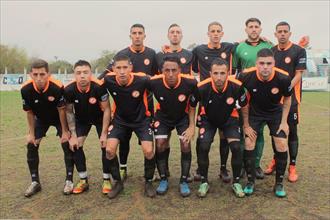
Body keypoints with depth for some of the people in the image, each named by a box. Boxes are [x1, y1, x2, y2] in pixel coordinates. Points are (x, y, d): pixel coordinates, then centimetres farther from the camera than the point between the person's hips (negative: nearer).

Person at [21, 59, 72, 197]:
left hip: (58, 118, -2)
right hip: (40, 119, 3)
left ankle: (69, 180, 2)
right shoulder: (26, 89, -29)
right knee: (31, 145, -2)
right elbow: (29, 113, -12)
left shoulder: (57, 87, -36)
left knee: (67, 144, -12)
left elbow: (61, 110, -22)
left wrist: (64, 131, -14)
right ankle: (35, 182, 13)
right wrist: (31, 133, -6)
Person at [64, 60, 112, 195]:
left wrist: (104, 133, -21)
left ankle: (106, 180, 5)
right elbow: (69, 112, -10)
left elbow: (106, 109, -22)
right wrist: (73, 135, -12)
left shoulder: (99, 87, -35)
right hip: (81, 119, 3)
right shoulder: (69, 90, -27)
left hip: (100, 118, -2)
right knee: (75, 146, -7)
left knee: (106, 146, -11)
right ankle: (83, 181, 9)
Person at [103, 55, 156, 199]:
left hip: (141, 119, -2)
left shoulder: (142, 80, -28)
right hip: (120, 119, 2)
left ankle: (148, 182, 11)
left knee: (148, 151, -15)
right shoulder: (108, 80, -20)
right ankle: (117, 182, 12)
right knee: (110, 150, -11)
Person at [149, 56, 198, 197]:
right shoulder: (154, 82, -31)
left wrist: (192, 125, -11)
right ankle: (163, 180, 13)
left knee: (186, 145, -11)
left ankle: (184, 181, 7)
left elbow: (192, 105, -11)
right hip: (163, 117, 1)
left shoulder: (190, 83, -29)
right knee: (160, 145, -7)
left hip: (183, 117, 0)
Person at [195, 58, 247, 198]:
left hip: (230, 118, 1)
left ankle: (236, 182, 8)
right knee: (203, 147, -18)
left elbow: (244, 106, -6)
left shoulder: (236, 86, -27)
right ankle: (204, 182, 5)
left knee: (236, 147, -16)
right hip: (208, 119, 0)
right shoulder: (202, 88, -30)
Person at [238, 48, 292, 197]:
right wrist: (246, 124, -8)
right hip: (254, 112, 0)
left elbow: (287, 99, -5)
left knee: (282, 145, -6)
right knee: (248, 144, -7)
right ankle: (250, 181, 11)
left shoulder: (283, 78, -27)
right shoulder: (246, 76, -29)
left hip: (276, 113, 0)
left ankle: (279, 183, 13)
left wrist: (284, 122, -6)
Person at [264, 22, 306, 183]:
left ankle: (292, 167, 10)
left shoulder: (298, 51, -4)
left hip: (291, 97, -4)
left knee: (292, 132, 1)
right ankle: (276, 160, 27)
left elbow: (298, 74, -8)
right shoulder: (271, 51, 9)